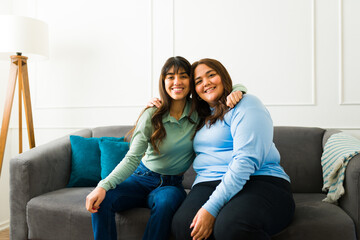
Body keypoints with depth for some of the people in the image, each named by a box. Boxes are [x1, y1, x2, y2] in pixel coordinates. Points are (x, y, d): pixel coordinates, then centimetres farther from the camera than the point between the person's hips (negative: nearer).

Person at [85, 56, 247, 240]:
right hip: (142, 177, 0)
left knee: (165, 202, -36)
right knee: (101, 200, -26)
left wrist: (235, 92, -22)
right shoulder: (152, 115, -10)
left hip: (172, 183, 0)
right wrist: (103, 185, -28)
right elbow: (132, 159, -15)